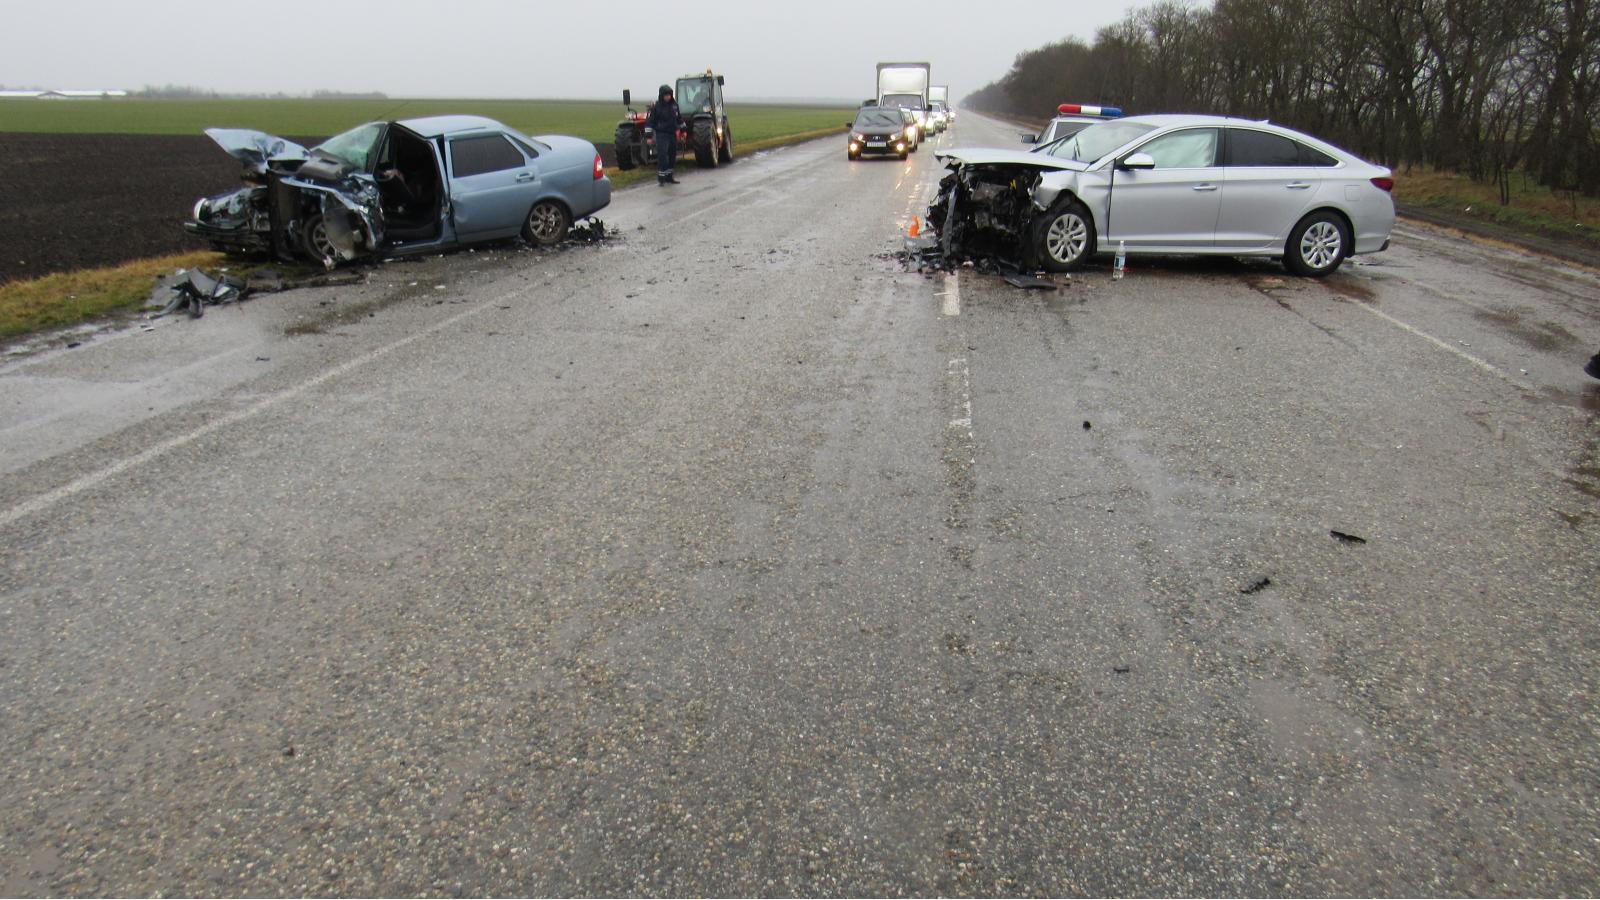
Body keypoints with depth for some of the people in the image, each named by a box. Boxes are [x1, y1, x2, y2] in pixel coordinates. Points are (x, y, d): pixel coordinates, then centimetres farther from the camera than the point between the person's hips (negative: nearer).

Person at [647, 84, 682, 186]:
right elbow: (651, 121, -6)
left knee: (672, 155, 10)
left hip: (673, 134, 6)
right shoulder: (656, 107, -7)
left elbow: (679, 118, 21)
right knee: (662, 155, -16)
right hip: (662, 134, -6)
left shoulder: (674, 105, 7)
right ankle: (661, 177, -12)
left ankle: (669, 177, 21)